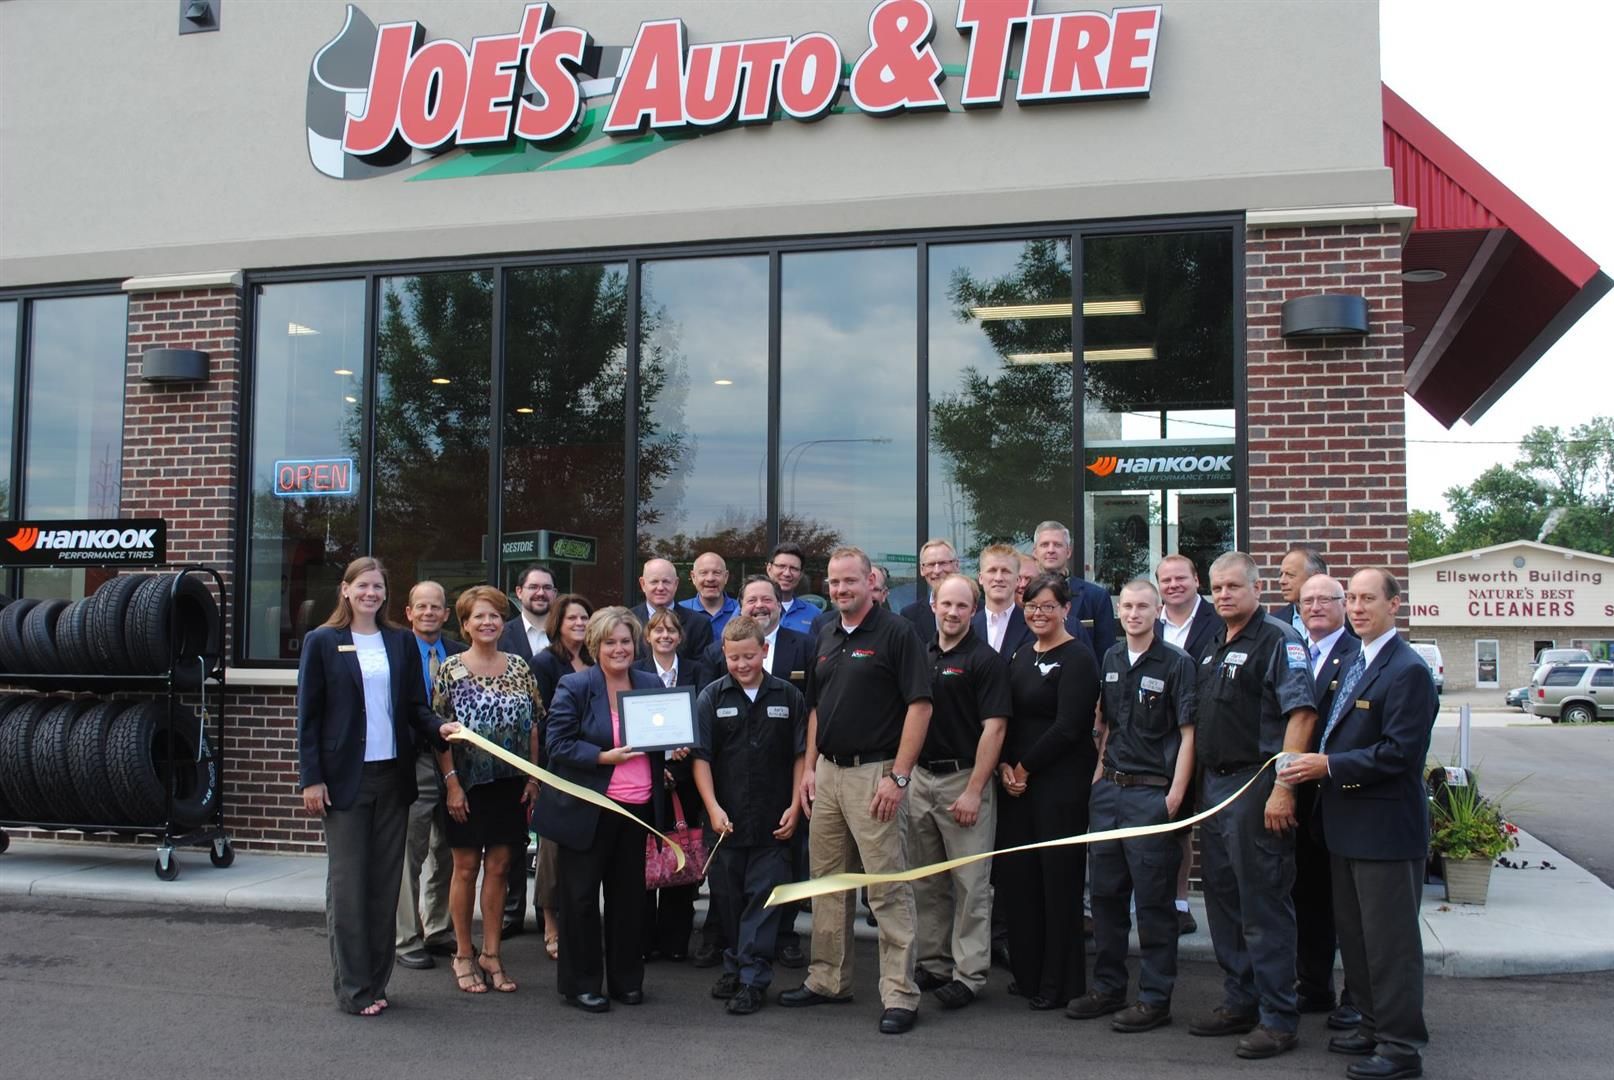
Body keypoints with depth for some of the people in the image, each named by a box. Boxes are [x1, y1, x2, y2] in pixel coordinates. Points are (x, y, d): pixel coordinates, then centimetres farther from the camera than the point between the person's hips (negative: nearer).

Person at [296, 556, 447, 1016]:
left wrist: (440, 729, -12)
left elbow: (416, 707, 9)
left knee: (385, 883, 8)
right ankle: (352, 989, 8)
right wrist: (310, 778, -8)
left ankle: (376, 981, 18)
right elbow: (308, 714, -2)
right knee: (348, 884, 1)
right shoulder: (322, 642, 0)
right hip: (345, 778, -3)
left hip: (393, 775, 4)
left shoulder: (401, 642, 9)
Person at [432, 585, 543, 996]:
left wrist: (533, 777, 2)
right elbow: (439, 729, -6)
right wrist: (451, 781, -12)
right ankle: (464, 956, 17)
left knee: (498, 867, 7)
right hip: (468, 784, -3)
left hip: (510, 784, 3)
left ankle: (491, 954, 16)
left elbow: (534, 726, 8)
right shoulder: (450, 669, -4)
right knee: (466, 868, 5)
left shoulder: (520, 668, 6)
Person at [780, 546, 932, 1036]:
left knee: (888, 887, -4)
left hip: (874, 773, -7)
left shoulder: (896, 632, -8)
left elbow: (919, 705, -13)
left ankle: (900, 995, 2)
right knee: (826, 881, 14)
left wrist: (898, 776, -18)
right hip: (826, 772, 7)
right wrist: (809, 767, 11)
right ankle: (828, 980, 25)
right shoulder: (825, 637, 13)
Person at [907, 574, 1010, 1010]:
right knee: (927, 882, 13)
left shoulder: (986, 660, -8)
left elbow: (993, 729, -13)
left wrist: (974, 791, -18)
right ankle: (933, 963, 24)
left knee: (970, 884, -1)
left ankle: (969, 974, 7)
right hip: (920, 777, 6)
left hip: (964, 779, -6)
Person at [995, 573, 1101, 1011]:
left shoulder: (1077, 658, -8)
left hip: (1061, 782, -7)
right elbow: (1004, 717, 13)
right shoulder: (1021, 655, 14)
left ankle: (1060, 983, 11)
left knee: (1059, 879, 0)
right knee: (1015, 875, 9)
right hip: (1017, 780, 7)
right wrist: (1005, 766, -3)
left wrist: (1025, 767, -10)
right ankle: (1027, 973, 23)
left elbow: (1068, 727, -15)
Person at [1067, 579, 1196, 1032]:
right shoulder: (1111, 659, 11)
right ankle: (1108, 988, 23)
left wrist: (1176, 795, -14)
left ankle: (1155, 998, 10)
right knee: (1105, 892, 11)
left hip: (1151, 792, -6)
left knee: (1154, 900, 0)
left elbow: (1188, 734, -9)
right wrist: (1099, 773, 11)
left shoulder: (1176, 663, -7)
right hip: (1109, 790, 6)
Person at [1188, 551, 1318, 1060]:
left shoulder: (1279, 641, -9)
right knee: (1223, 901, 14)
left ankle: (1278, 1018, 5)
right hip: (1213, 787, 9)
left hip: (1255, 788, -9)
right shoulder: (1213, 649, 17)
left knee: (1264, 907, -3)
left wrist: (1283, 788, -24)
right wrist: (1197, 784, 16)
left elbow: (1301, 714, -18)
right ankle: (1240, 1003, 25)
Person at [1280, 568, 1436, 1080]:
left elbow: (1400, 751, -22)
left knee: (1389, 940, -1)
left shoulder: (1408, 670, -16)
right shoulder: (1355, 664, 14)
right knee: (1353, 932, 18)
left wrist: (1330, 765, -21)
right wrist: (1316, 765, 6)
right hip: (1348, 824, 10)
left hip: (1385, 827, -9)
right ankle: (1374, 1024, 31)